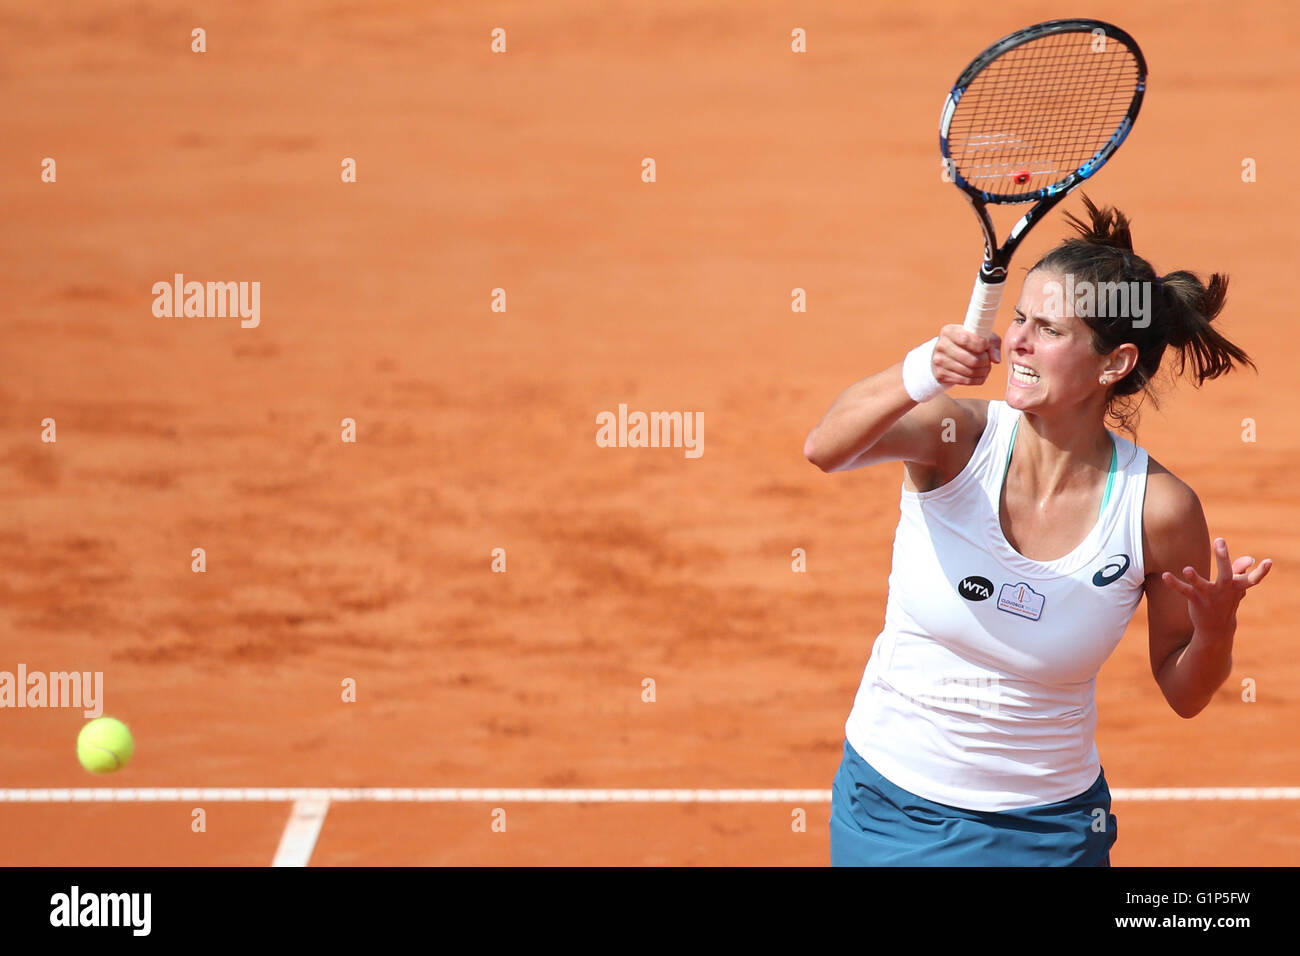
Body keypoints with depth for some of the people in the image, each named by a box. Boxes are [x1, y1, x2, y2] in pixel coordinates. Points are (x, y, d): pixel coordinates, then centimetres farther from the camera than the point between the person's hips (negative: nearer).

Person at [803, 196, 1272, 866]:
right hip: (887, 806, 0)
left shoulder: (1159, 508, -14)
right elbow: (826, 448, -36)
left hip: (1043, 830, 0)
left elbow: (1183, 694, -1)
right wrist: (921, 373, -53)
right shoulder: (957, 436, -15)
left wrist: (1216, 631, -23)